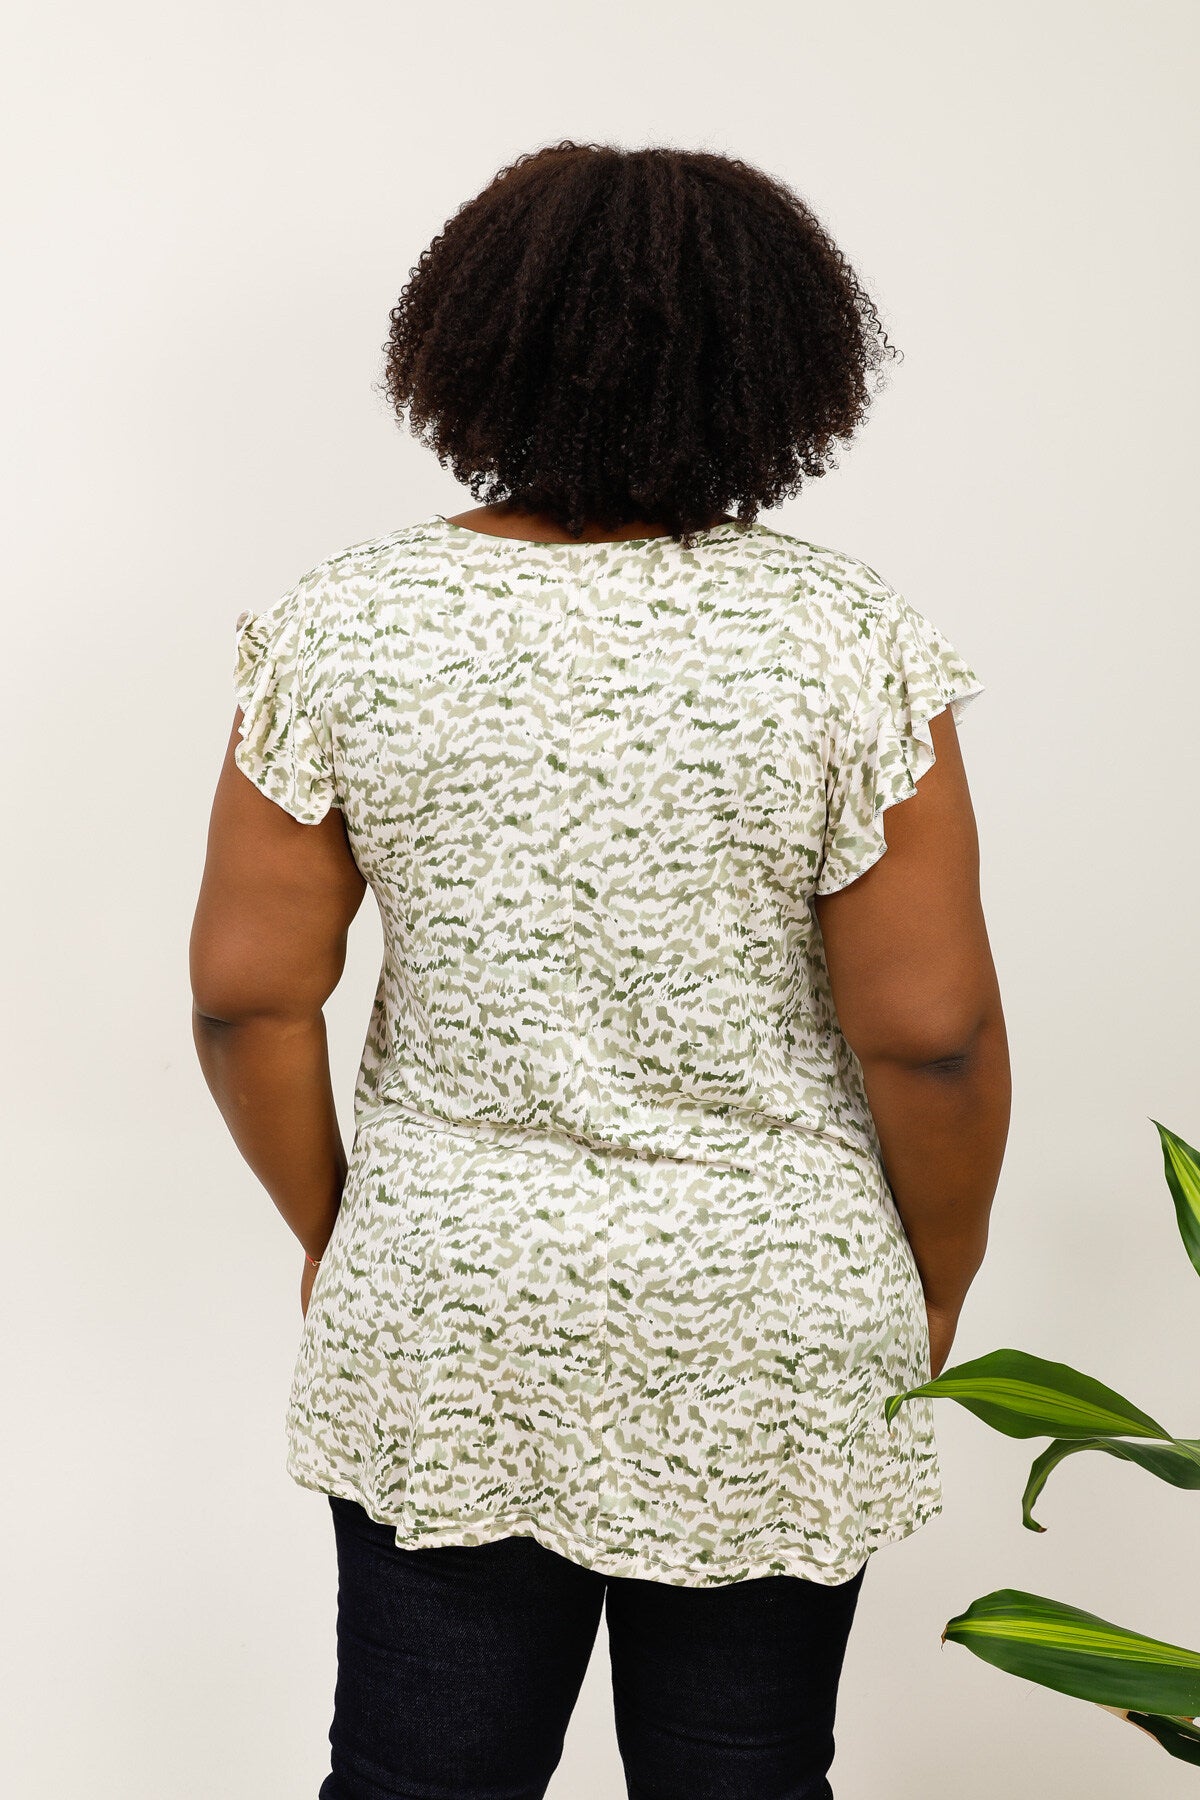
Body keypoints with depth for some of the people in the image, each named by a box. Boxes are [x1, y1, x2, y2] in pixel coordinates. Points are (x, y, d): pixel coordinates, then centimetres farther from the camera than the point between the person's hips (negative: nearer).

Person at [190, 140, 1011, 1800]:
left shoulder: (343, 628, -7)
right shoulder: (851, 643, -13)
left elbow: (248, 991, -6)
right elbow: (930, 1031, -13)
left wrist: (329, 1226, 10)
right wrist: (938, 1281, 4)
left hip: (443, 1328, 1)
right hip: (774, 1347, -1)